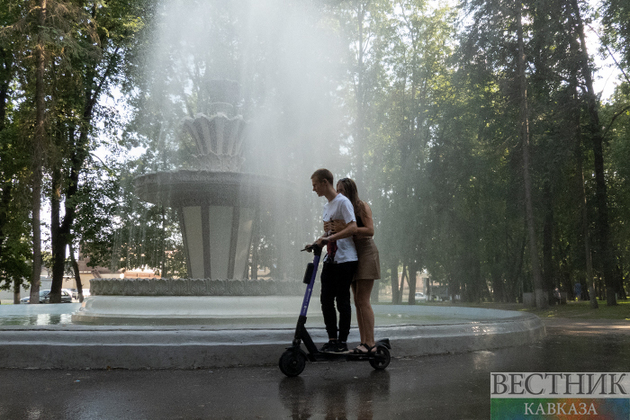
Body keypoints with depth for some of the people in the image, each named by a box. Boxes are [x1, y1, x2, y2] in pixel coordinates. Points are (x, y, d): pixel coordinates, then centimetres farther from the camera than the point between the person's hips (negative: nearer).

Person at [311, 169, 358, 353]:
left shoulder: (343, 202, -10)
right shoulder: (326, 206, 18)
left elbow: (353, 228, -22)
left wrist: (328, 238, -25)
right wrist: (318, 243, 7)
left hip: (345, 260, -9)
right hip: (330, 260, 9)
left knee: (342, 301, -2)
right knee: (326, 299, 7)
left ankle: (342, 342, 6)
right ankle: (332, 339, 16)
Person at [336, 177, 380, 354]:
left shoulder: (362, 206, -6)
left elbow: (370, 230, -17)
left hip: (366, 253, -8)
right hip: (353, 255, 8)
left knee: (363, 301, -11)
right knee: (358, 302, 6)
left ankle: (370, 343, -7)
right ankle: (364, 342, 10)